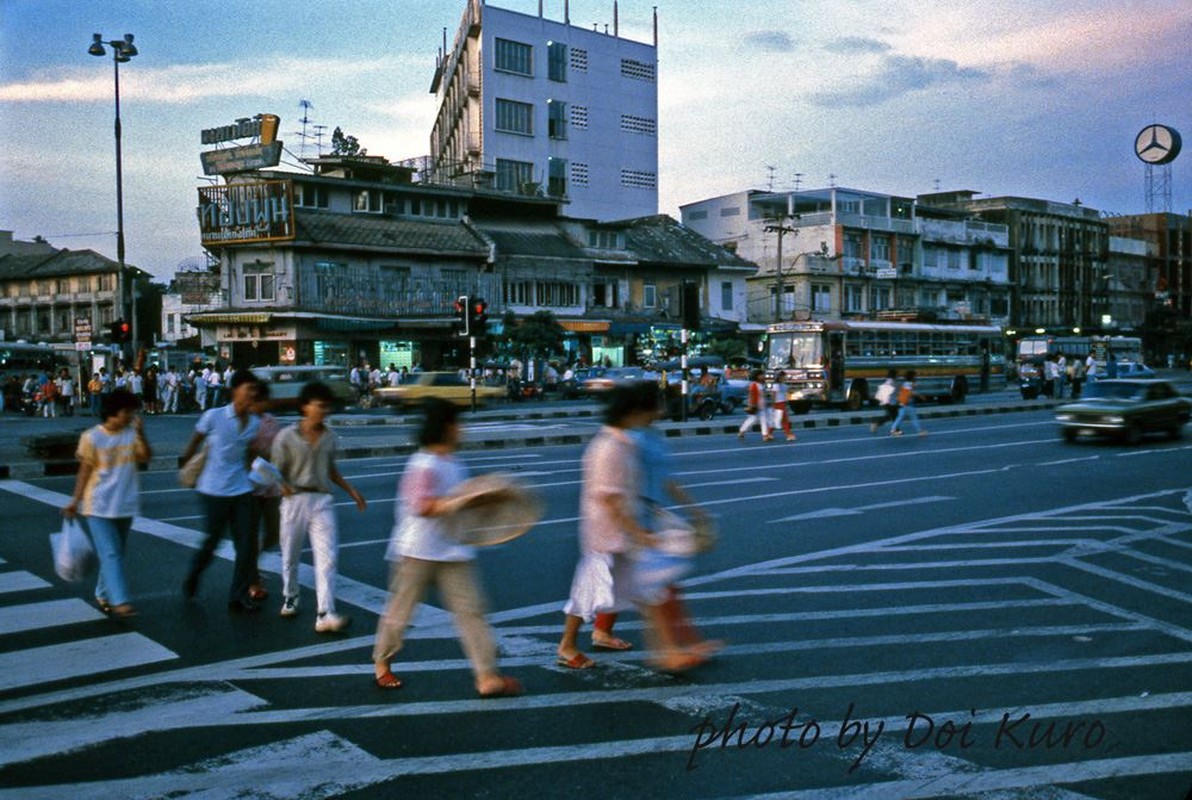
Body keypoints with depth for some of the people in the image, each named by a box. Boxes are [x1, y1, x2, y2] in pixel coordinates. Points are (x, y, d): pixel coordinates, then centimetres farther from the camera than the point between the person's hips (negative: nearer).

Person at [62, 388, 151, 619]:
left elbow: (146, 458, -11)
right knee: (110, 554, -11)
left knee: (116, 554, 13)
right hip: (98, 505, -4)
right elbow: (85, 470, -4)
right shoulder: (91, 437, -8)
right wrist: (75, 501, -4)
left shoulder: (132, 432, -1)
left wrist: (141, 434, -21)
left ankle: (103, 595, 30)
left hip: (125, 505, 4)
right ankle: (120, 602, -17)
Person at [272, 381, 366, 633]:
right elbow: (277, 471, -4)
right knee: (291, 556, 14)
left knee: (327, 558, -9)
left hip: (322, 501, 2)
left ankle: (325, 614, -11)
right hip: (295, 499, -2)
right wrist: (284, 487, -25)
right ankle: (289, 598, 39)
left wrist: (352, 491, 15)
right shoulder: (287, 437, -6)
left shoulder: (330, 438, 5)